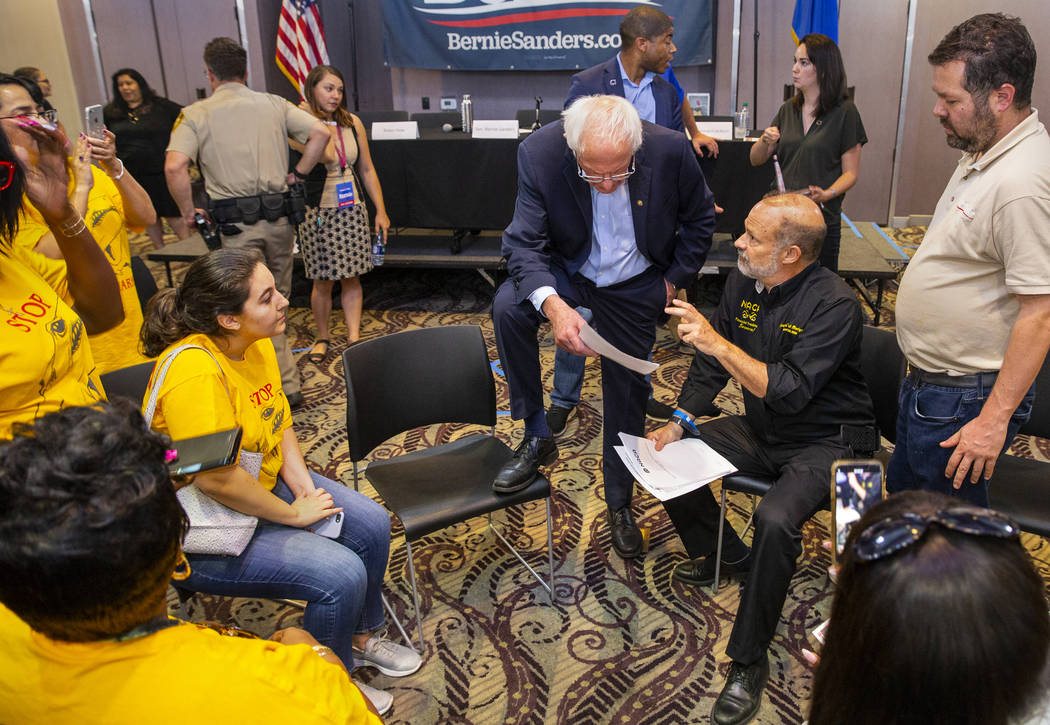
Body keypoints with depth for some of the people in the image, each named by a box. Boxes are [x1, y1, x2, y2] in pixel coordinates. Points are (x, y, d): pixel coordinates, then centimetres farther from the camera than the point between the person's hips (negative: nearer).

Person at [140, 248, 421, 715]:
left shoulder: (257, 343, -4)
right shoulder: (194, 370, -33)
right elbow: (215, 478, -33)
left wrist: (304, 484, -7)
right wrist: (294, 513, -20)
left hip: (265, 484, 9)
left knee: (372, 524, 4)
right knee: (341, 574, -19)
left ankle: (360, 638, 29)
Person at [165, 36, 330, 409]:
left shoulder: (196, 114, -2)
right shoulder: (273, 104, 8)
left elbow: (174, 166, -15)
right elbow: (320, 133, -1)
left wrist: (187, 211, -2)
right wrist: (297, 174, 7)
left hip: (235, 222, -3)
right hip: (278, 214, 4)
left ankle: (287, 385, 10)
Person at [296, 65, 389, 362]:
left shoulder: (352, 123, 7)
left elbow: (366, 169, 10)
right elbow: (325, 156, -24)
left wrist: (380, 210, 8)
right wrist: (317, 123, -18)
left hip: (352, 209, 4)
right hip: (318, 211, -4)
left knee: (351, 277, 6)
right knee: (323, 280, 4)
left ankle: (354, 337, 15)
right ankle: (322, 338, 22)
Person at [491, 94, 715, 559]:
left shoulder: (671, 150, -25)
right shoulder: (539, 153, -28)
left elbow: (700, 218, -5)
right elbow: (524, 242, -26)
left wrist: (675, 279, -5)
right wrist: (552, 304, -44)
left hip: (636, 286, 1)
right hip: (568, 274, 0)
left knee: (628, 393, 10)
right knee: (508, 306, -31)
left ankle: (619, 504, 35)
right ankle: (536, 438, -13)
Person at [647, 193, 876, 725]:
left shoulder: (834, 305, -24)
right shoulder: (743, 282, -2)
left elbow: (790, 392, -33)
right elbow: (710, 364, 6)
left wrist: (716, 342, -37)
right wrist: (679, 422, -5)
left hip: (826, 441, -7)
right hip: (761, 431, 8)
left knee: (775, 521, -32)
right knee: (671, 457, -2)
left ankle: (748, 662, -12)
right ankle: (723, 556, 22)